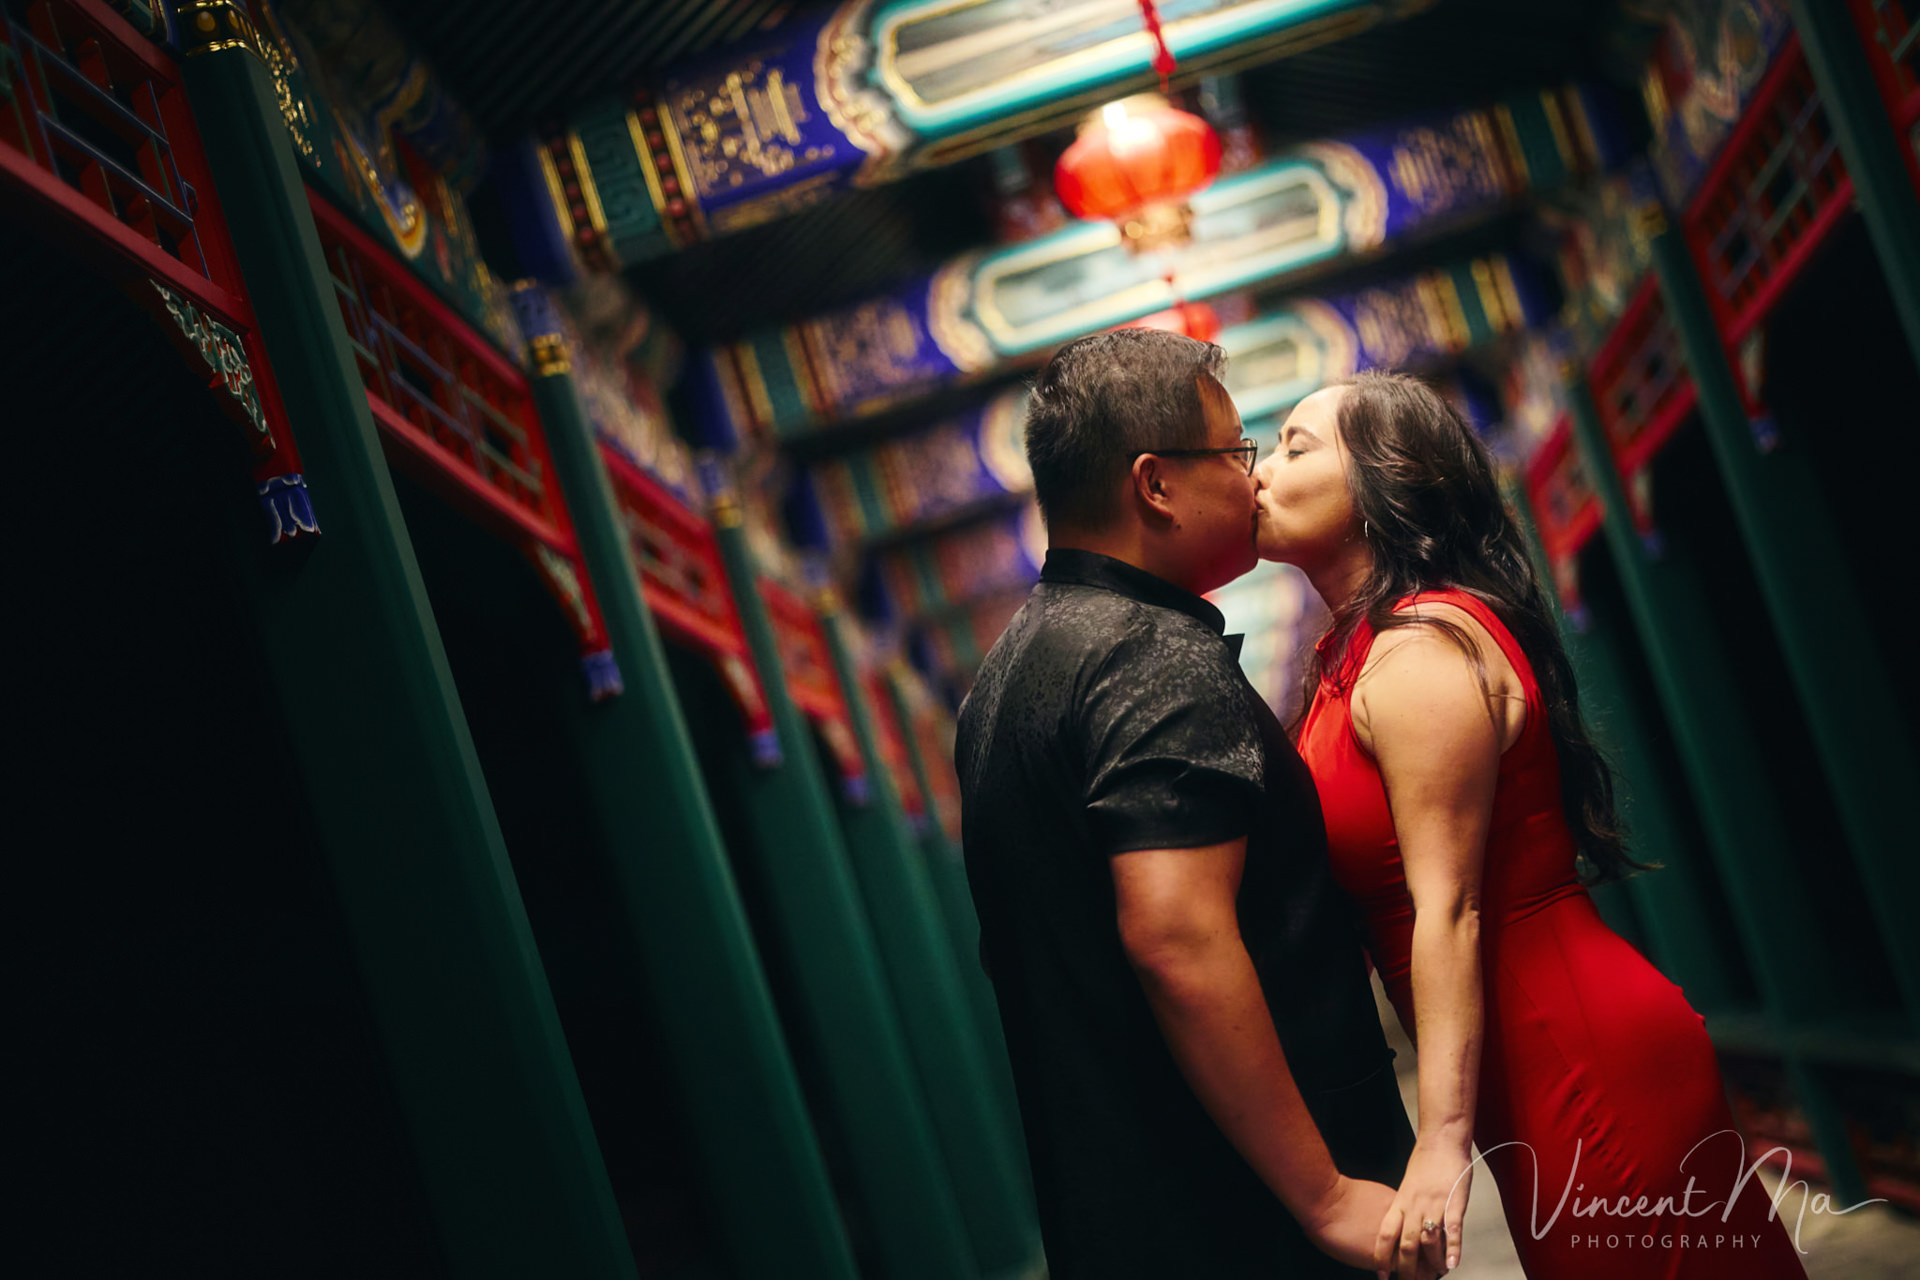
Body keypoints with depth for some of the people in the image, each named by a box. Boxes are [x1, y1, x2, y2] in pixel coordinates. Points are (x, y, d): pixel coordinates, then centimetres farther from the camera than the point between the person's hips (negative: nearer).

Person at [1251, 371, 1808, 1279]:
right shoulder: (1357, 651, 11)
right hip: (1536, 1069, 9)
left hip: (1586, 1065, -9)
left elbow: (1450, 909, -22)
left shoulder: (1421, 654, -17)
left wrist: (1443, 1138, -23)